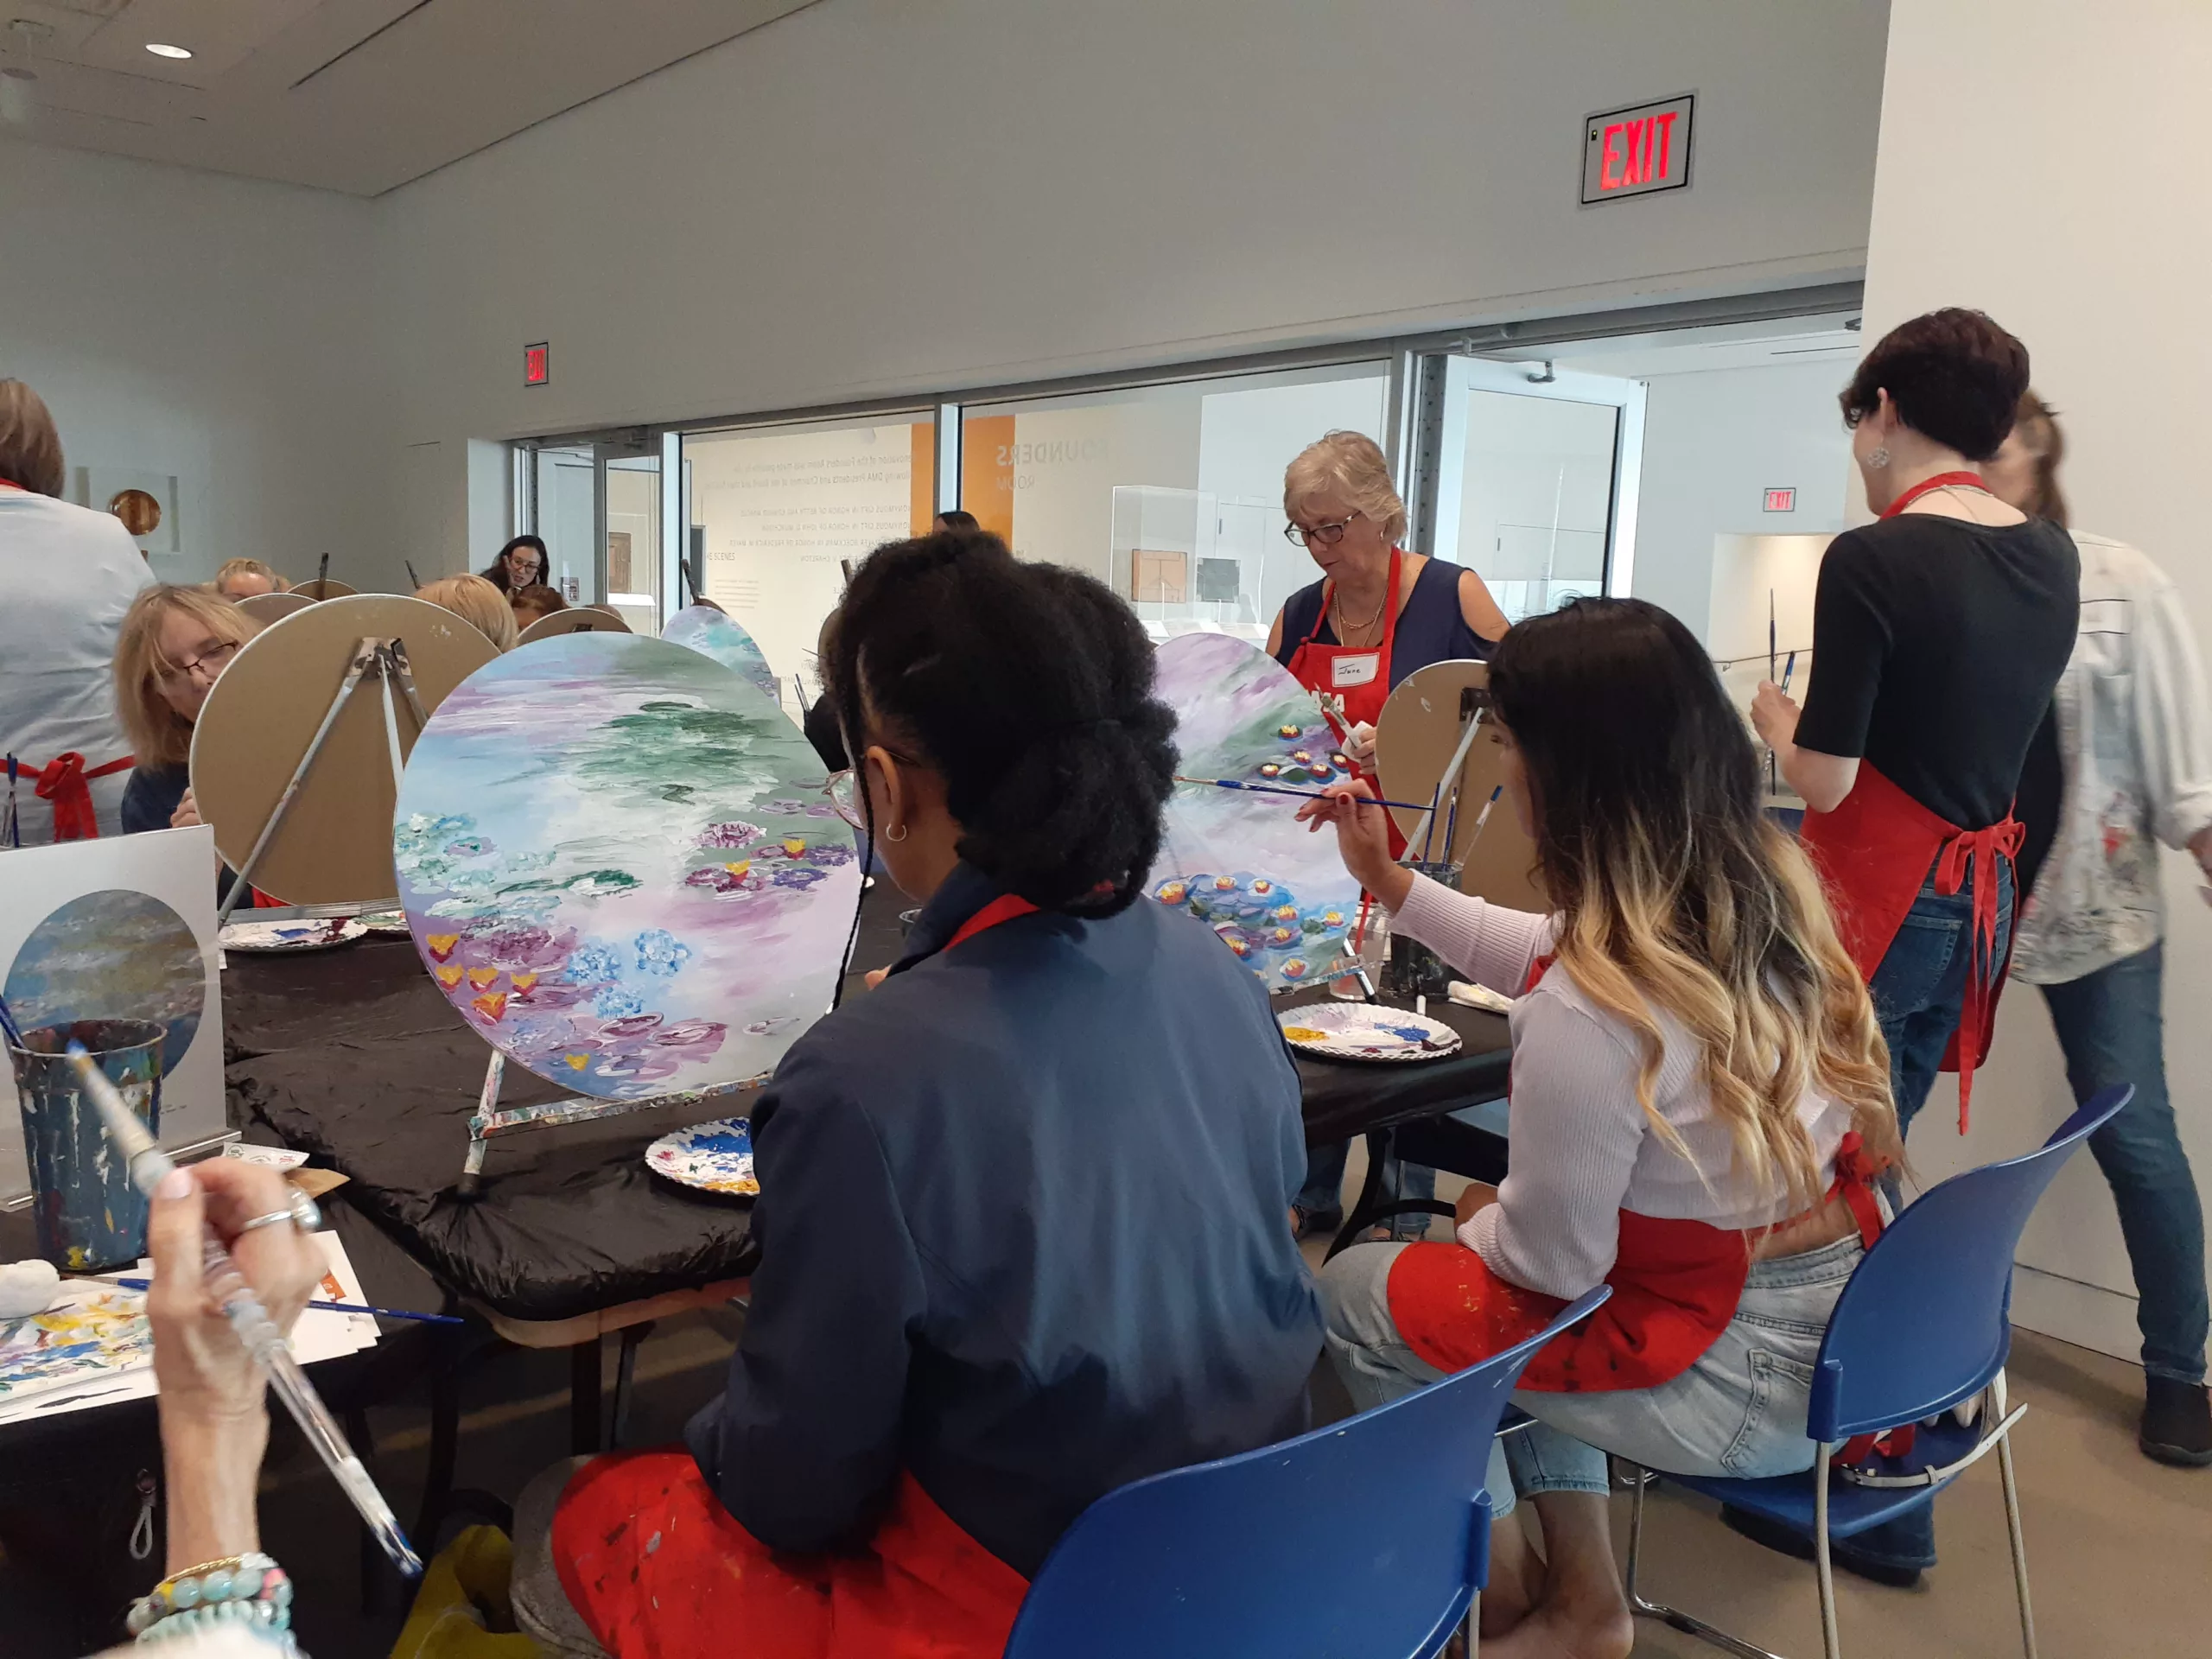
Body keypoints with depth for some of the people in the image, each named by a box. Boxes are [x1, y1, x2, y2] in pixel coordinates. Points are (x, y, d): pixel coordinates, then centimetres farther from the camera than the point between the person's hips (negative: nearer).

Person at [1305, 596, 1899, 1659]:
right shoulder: (1764, 882, -3)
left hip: (1739, 1380, -8)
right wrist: (1390, 882, 16)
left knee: (1355, 1292, 7)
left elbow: (1551, 1262, -18)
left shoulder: (1586, 1015, -31)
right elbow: (1553, 956, 14)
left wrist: (1477, 1220, 3)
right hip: (1846, 1318, 9)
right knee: (1490, 1224, 25)